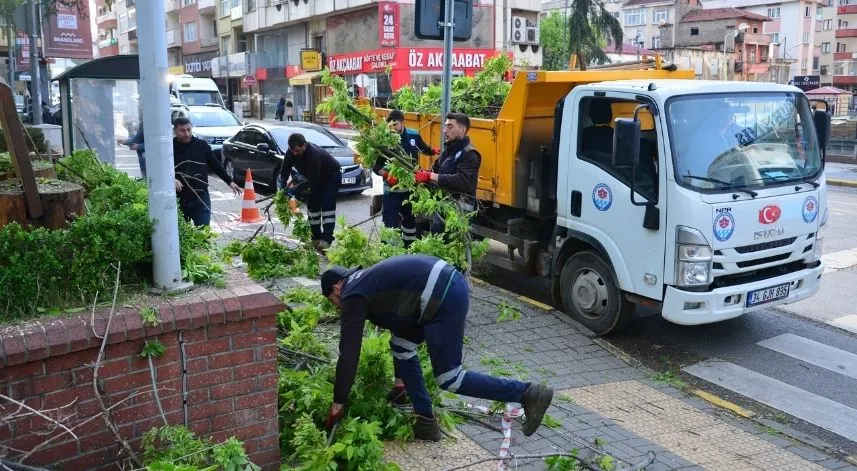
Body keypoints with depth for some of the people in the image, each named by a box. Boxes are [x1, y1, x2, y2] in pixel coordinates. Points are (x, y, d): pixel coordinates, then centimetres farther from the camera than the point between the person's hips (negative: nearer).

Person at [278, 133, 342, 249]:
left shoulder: (314, 154, -38)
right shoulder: (291, 152, -16)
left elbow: (312, 180, -35)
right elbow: (285, 171, -6)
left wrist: (295, 189, -36)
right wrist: (283, 187, -21)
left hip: (331, 176, -8)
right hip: (315, 178, 8)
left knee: (327, 206, -17)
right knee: (312, 206, 4)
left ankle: (327, 240, -21)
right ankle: (316, 238, 11)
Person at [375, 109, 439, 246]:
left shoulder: (414, 136, -4)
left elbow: (424, 149, 20)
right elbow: (376, 165, -12)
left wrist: (434, 151, 8)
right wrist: (387, 175, -26)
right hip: (392, 189, -4)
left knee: (410, 219, 19)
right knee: (390, 222, -6)